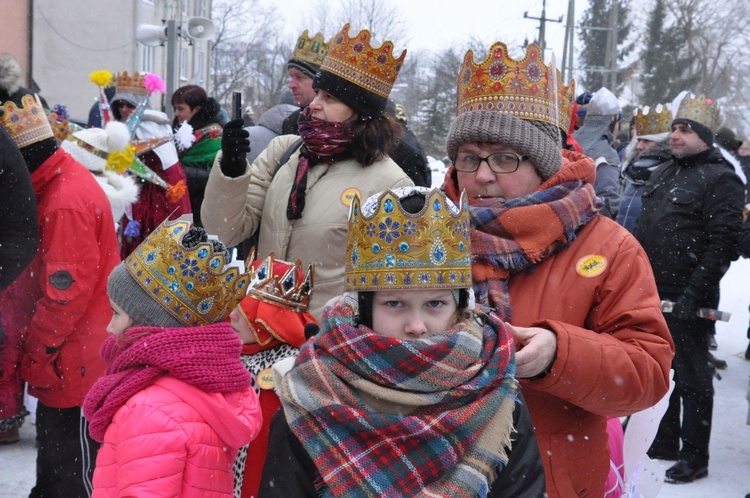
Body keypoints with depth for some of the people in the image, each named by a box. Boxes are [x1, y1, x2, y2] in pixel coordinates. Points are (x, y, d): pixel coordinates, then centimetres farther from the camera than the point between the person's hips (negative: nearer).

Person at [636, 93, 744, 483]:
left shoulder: (720, 180, -10)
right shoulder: (662, 175, 15)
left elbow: (722, 245, -17)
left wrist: (693, 295, -20)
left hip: (688, 302, -8)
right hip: (653, 296, 8)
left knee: (691, 377, 2)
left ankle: (695, 457, 14)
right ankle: (663, 443, 31)